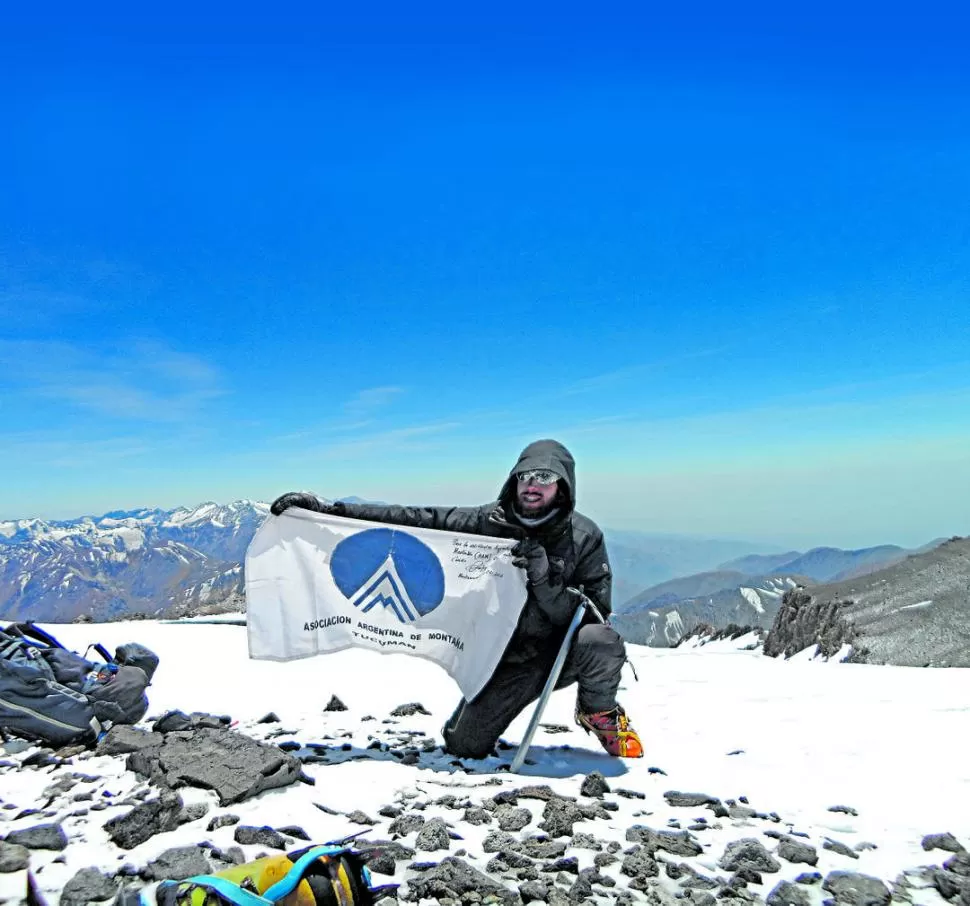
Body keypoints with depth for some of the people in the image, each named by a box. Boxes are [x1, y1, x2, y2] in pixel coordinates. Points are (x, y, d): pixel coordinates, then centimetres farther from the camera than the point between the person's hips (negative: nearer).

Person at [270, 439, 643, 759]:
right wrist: (329, 510, -18)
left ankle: (599, 712, 0)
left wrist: (544, 580, -32)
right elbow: (414, 519, -13)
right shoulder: (488, 522, -10)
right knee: (463, 746, -1)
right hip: (510, 658, 2)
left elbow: (595, 611, -16)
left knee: (600, 639, -34)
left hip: (566, 652, -2)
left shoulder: (584, 537, -14)